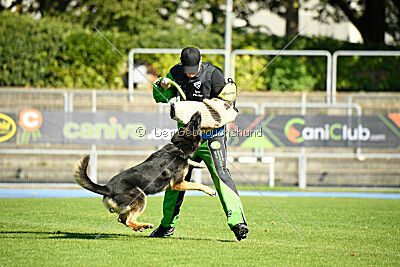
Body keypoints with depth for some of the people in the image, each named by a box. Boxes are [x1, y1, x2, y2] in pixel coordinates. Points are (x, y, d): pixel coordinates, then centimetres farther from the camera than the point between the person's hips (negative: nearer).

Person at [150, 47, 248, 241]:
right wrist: (162, 86, -7)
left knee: (220, 174, -19)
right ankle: (167, 225, 24)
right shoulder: (176, 73, 4)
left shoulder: (212, 74, -10)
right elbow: (162, 99, 14)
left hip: (211, 134, -5)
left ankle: (237, 221, -26)